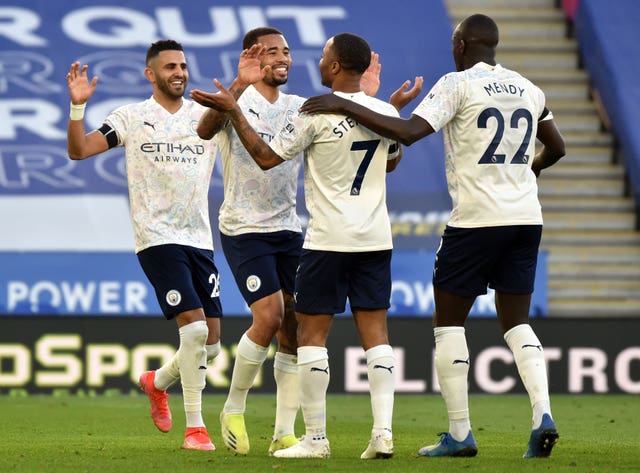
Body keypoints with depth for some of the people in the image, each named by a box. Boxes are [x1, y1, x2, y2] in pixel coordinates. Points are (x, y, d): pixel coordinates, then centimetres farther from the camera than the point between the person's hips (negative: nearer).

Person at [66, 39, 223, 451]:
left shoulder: (208, 116, 10)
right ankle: (195, 427, -6)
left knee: (211, 345, 4)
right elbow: (78, 150, -3)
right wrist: (78, 107, -18)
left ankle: (158, 382, 35)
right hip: (157, 237, -4)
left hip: (200, 239, 4)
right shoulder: (132, 117, 2)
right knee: (194, 326, -18)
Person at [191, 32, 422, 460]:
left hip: (328, 240, -5)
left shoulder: (316, 114, -13)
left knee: (312, 333, 3)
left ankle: (316, 438, 2)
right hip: (376, 239, 5)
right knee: (375, 332, 6)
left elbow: (267, 157, -8)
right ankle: (383, 432, -3)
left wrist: (233, 111, -2)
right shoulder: (386, 113, 5)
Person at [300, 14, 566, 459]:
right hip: (526, 219, 6)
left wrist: (345, 106, -15)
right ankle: (543, 413, -8)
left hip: (476, 219, -6)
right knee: (516, 322, 12)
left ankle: (460, 433, 2)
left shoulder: (458, 84, -7)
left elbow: (408, 132, -19)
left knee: (448, 321, 6)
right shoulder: (528, 90, 12)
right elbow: (556, 147, 26)